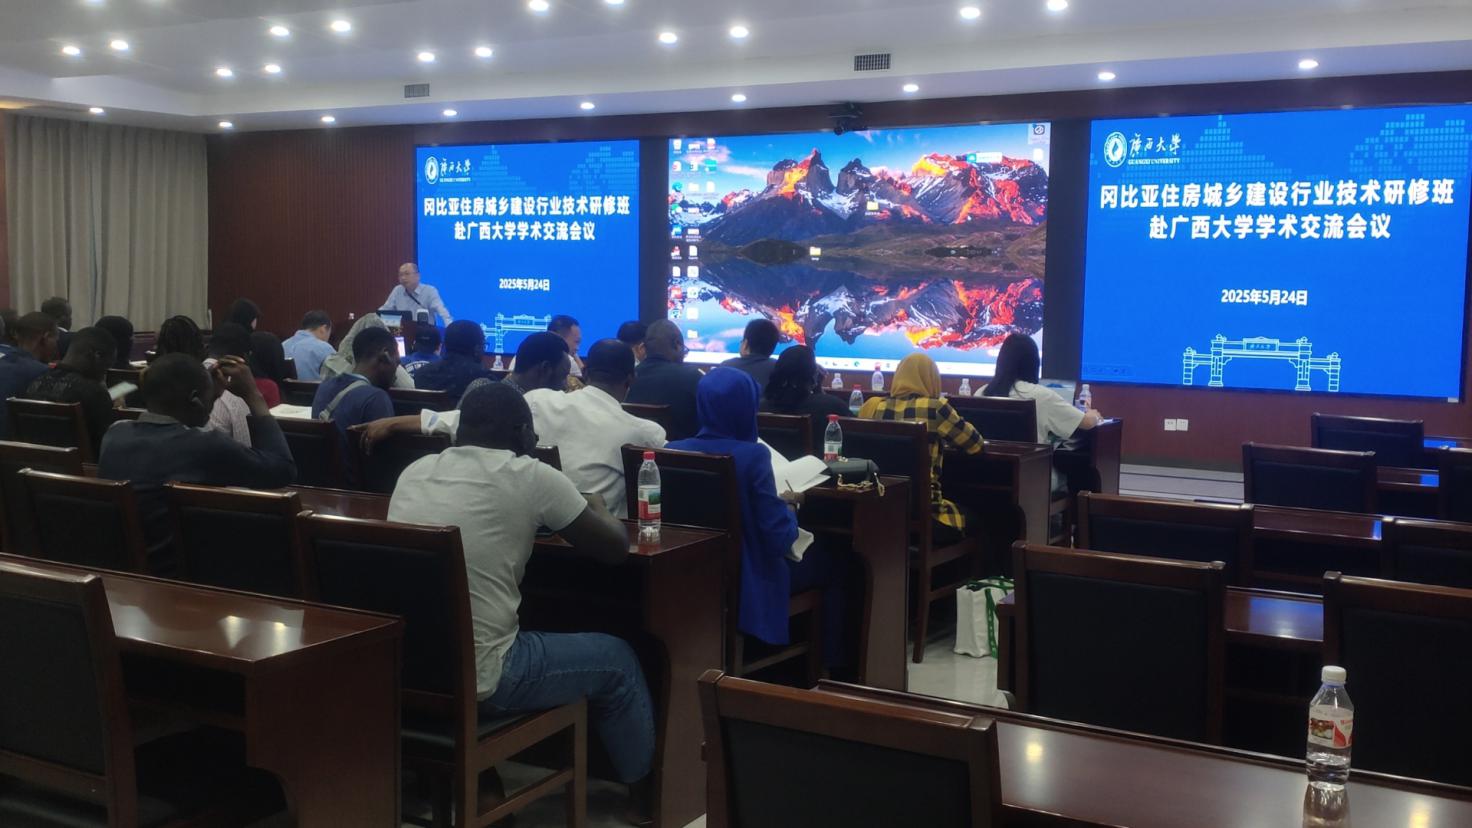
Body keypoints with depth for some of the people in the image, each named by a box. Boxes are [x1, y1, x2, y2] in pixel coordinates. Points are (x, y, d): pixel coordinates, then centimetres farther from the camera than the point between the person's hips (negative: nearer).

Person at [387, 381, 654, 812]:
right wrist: (597, 508, 23)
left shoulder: (414, 471, 6)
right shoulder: (530, 476, -9)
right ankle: (643, 788, 36)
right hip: (476, 681, -6)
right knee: (617, 659, 18)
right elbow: (615, 547, 3)